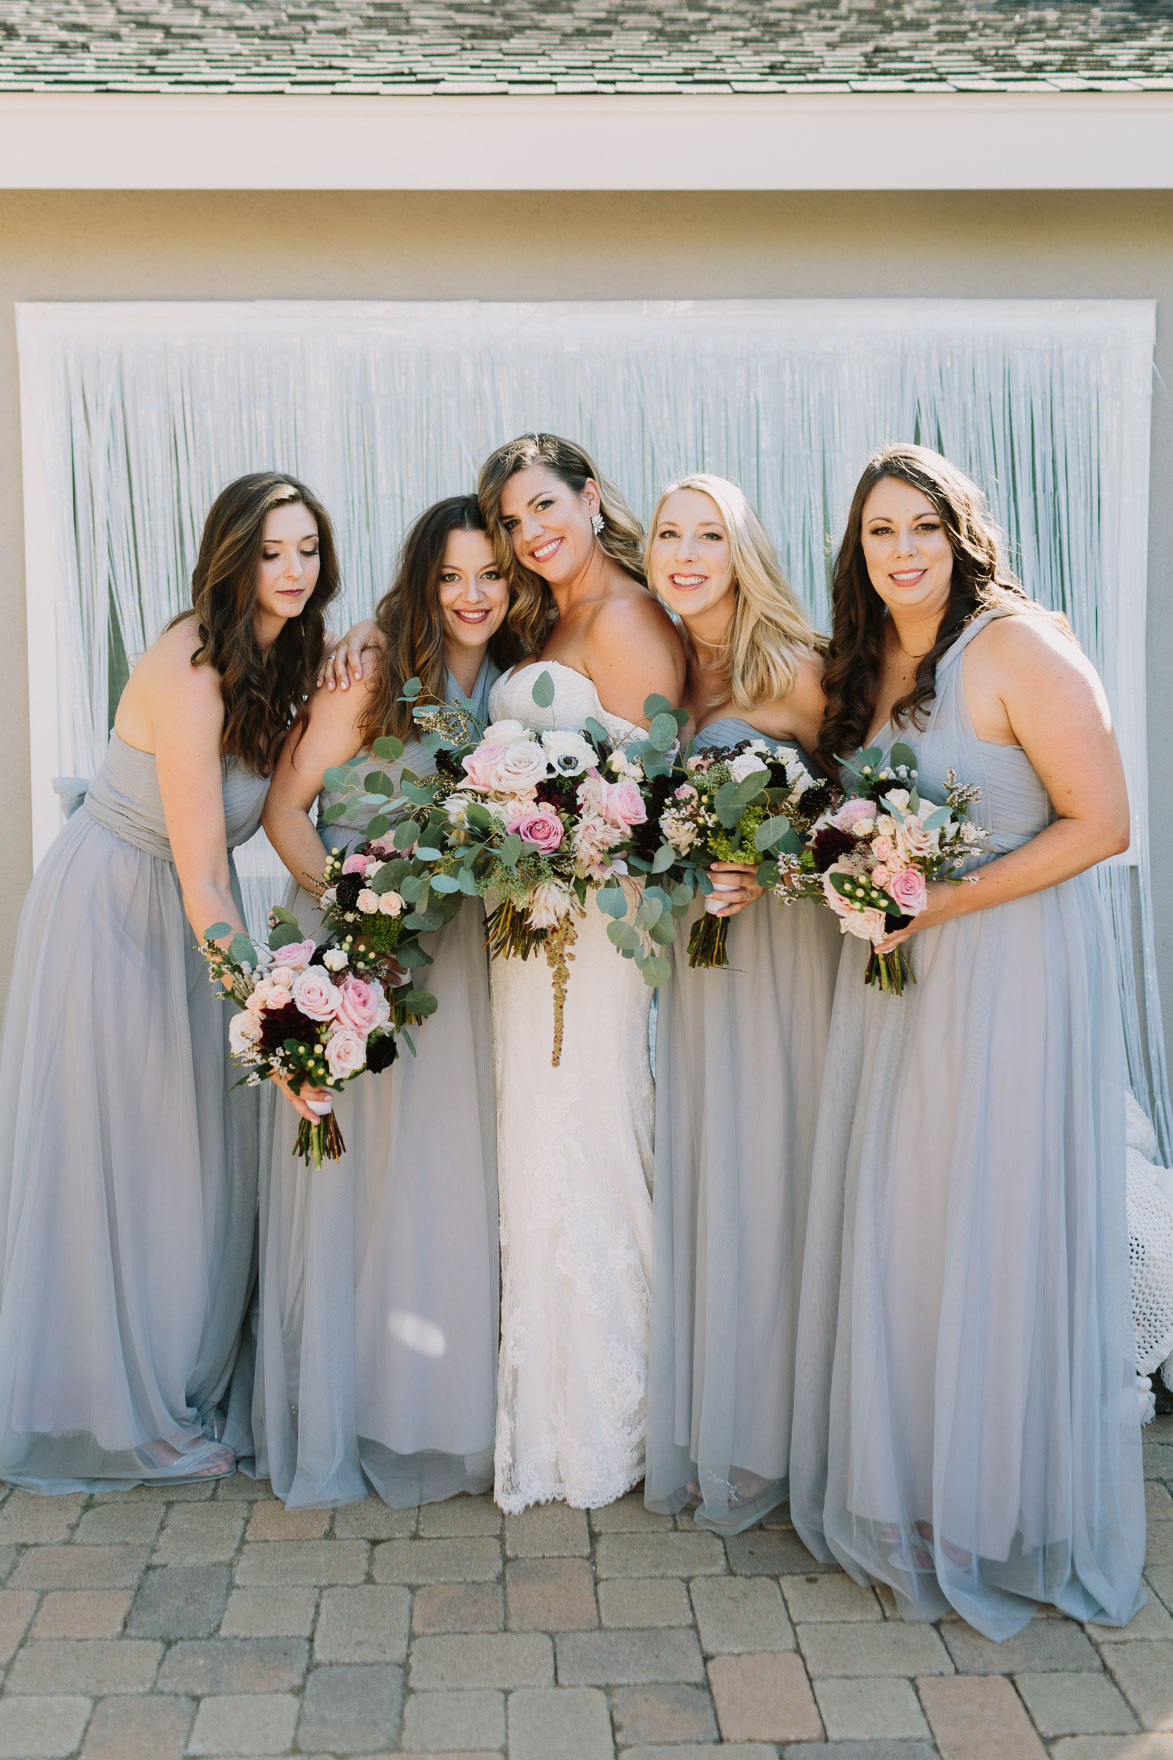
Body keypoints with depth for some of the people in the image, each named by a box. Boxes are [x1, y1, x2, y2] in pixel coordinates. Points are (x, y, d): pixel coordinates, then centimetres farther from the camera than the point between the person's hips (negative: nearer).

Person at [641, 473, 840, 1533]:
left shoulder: (794, 672, -6)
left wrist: (768, 872, -17)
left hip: (781, 942, -5)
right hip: (685, 946, 5)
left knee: (760, 1176, 1)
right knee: (686, 1175, 10)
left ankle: (755, 1443, 18)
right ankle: (685, 1434, 25)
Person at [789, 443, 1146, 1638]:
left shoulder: (1017, 648, -11)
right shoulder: (866, 665, 11)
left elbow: (1100, 823, -15)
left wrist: (940, 903, -18)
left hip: (1010, 969, -7)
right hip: (895, 972, 7)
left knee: (996, 1231, 1)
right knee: (892, 1226, 10)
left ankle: (1007, 1514, 20)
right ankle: (904, 1504, 27)